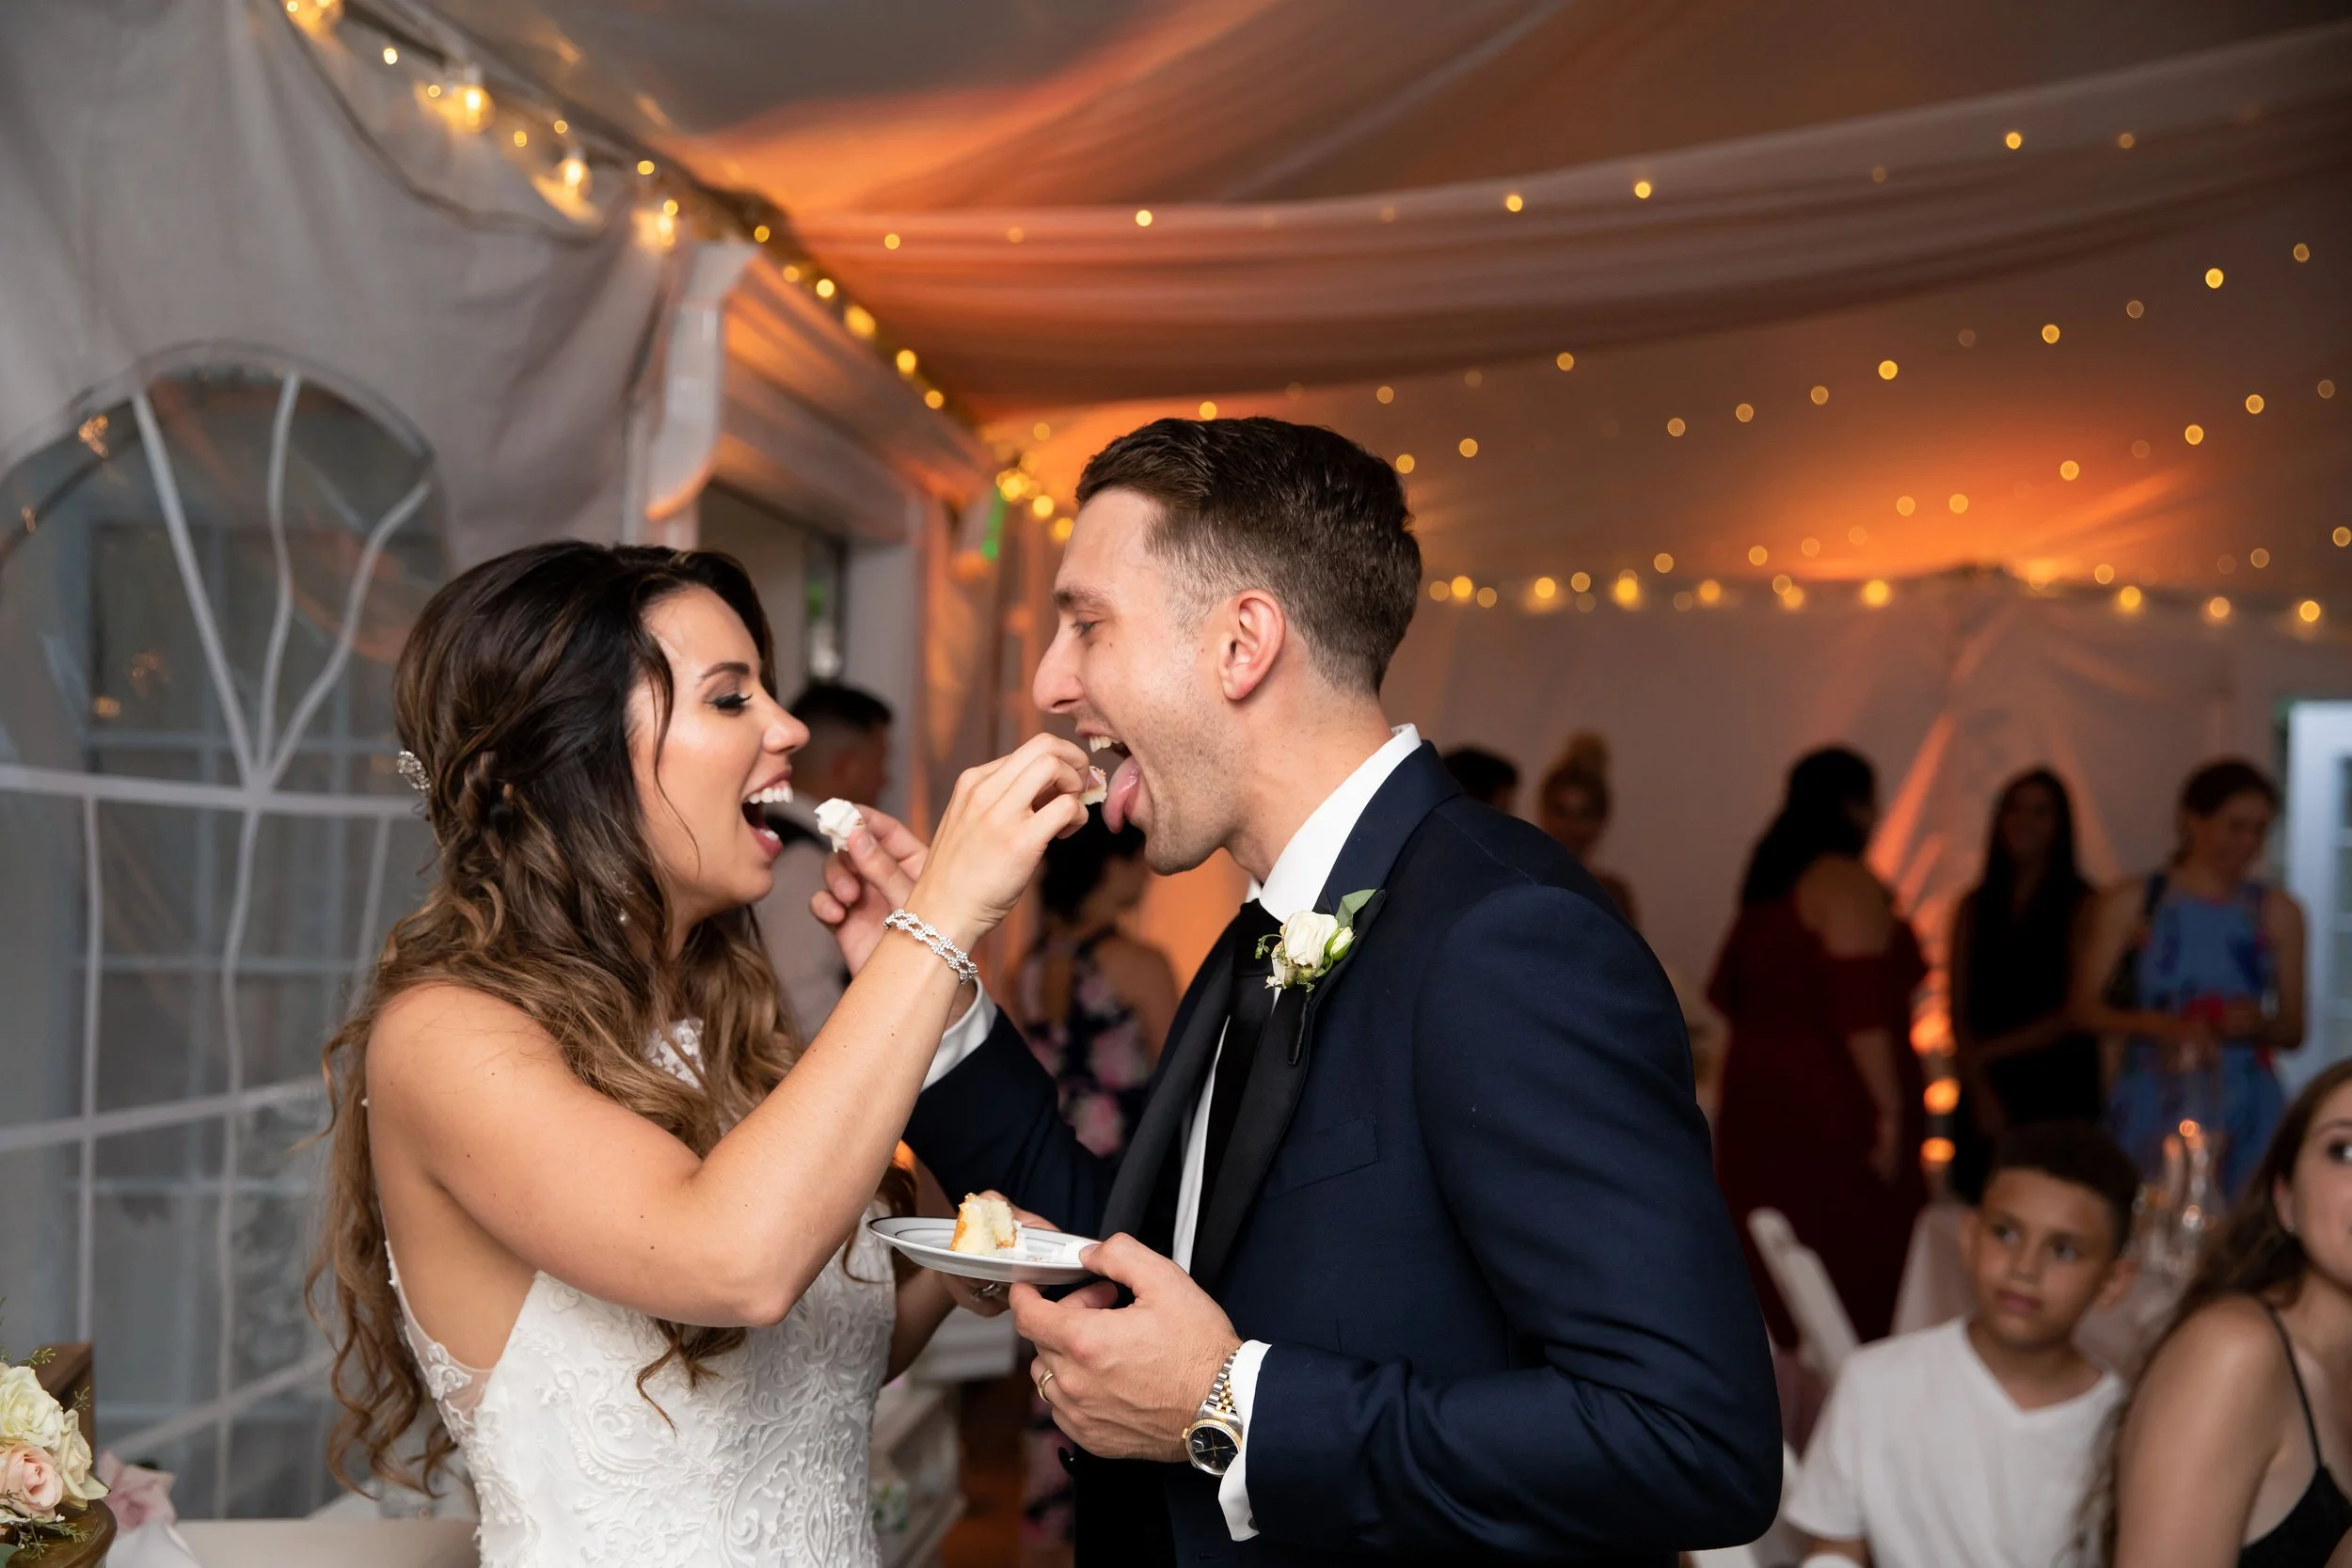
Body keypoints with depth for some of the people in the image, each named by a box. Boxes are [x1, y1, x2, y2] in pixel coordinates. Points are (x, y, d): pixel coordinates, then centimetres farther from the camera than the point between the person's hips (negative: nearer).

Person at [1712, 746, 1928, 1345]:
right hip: (1834, 1103, -9)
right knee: (1855, 1273, -5)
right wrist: (1890, 1107, -17)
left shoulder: (1770, 883, 14)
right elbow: (1861, 1008, -19)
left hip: (1757, 1091, 9)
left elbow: (1727, 991, 20)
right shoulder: (1849, 884, -11)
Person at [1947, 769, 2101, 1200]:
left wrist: (1991, 1051, -5)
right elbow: (1958, 1012, 8)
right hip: (1985, 1093, 4)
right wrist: (1980, 1092, -5)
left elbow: (2074, 1012, -4)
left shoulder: (2080, 905, -1)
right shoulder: (1975, 907, 12)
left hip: (2056, 1093, -3)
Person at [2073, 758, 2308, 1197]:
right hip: (2151, 1107, -1)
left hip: (2242, 1111, 1)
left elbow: (2293, 1031, 11)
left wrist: (2259, 1024, -10)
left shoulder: (2277, 912, 9)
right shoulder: (2131, 904, 5)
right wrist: (2158, 1025, -15)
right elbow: (2086, 1007, 0)